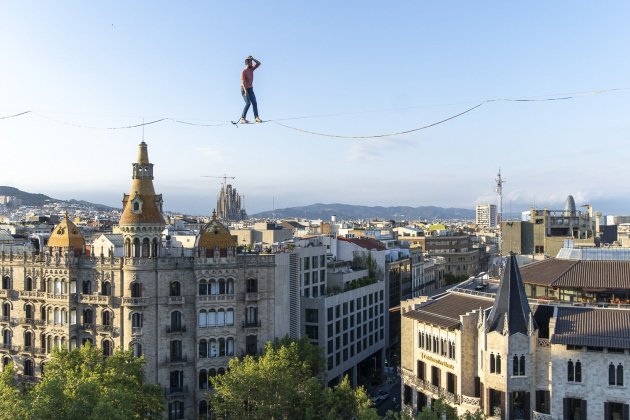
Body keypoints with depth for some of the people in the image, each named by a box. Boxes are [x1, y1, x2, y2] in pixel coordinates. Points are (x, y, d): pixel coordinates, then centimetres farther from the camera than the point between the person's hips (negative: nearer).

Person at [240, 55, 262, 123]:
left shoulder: (251, 69, 6)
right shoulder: (244, 71, -15)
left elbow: (258, 63, 11)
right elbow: (243, 81, -22)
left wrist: (252, 59, -2)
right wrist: (245, 90, -30)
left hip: (250, 89, 7)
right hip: (244, 89, -7)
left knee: (254, 103, -3)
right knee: (248, 103, -17)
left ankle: (256, 117, -7)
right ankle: (242, 118, -13)